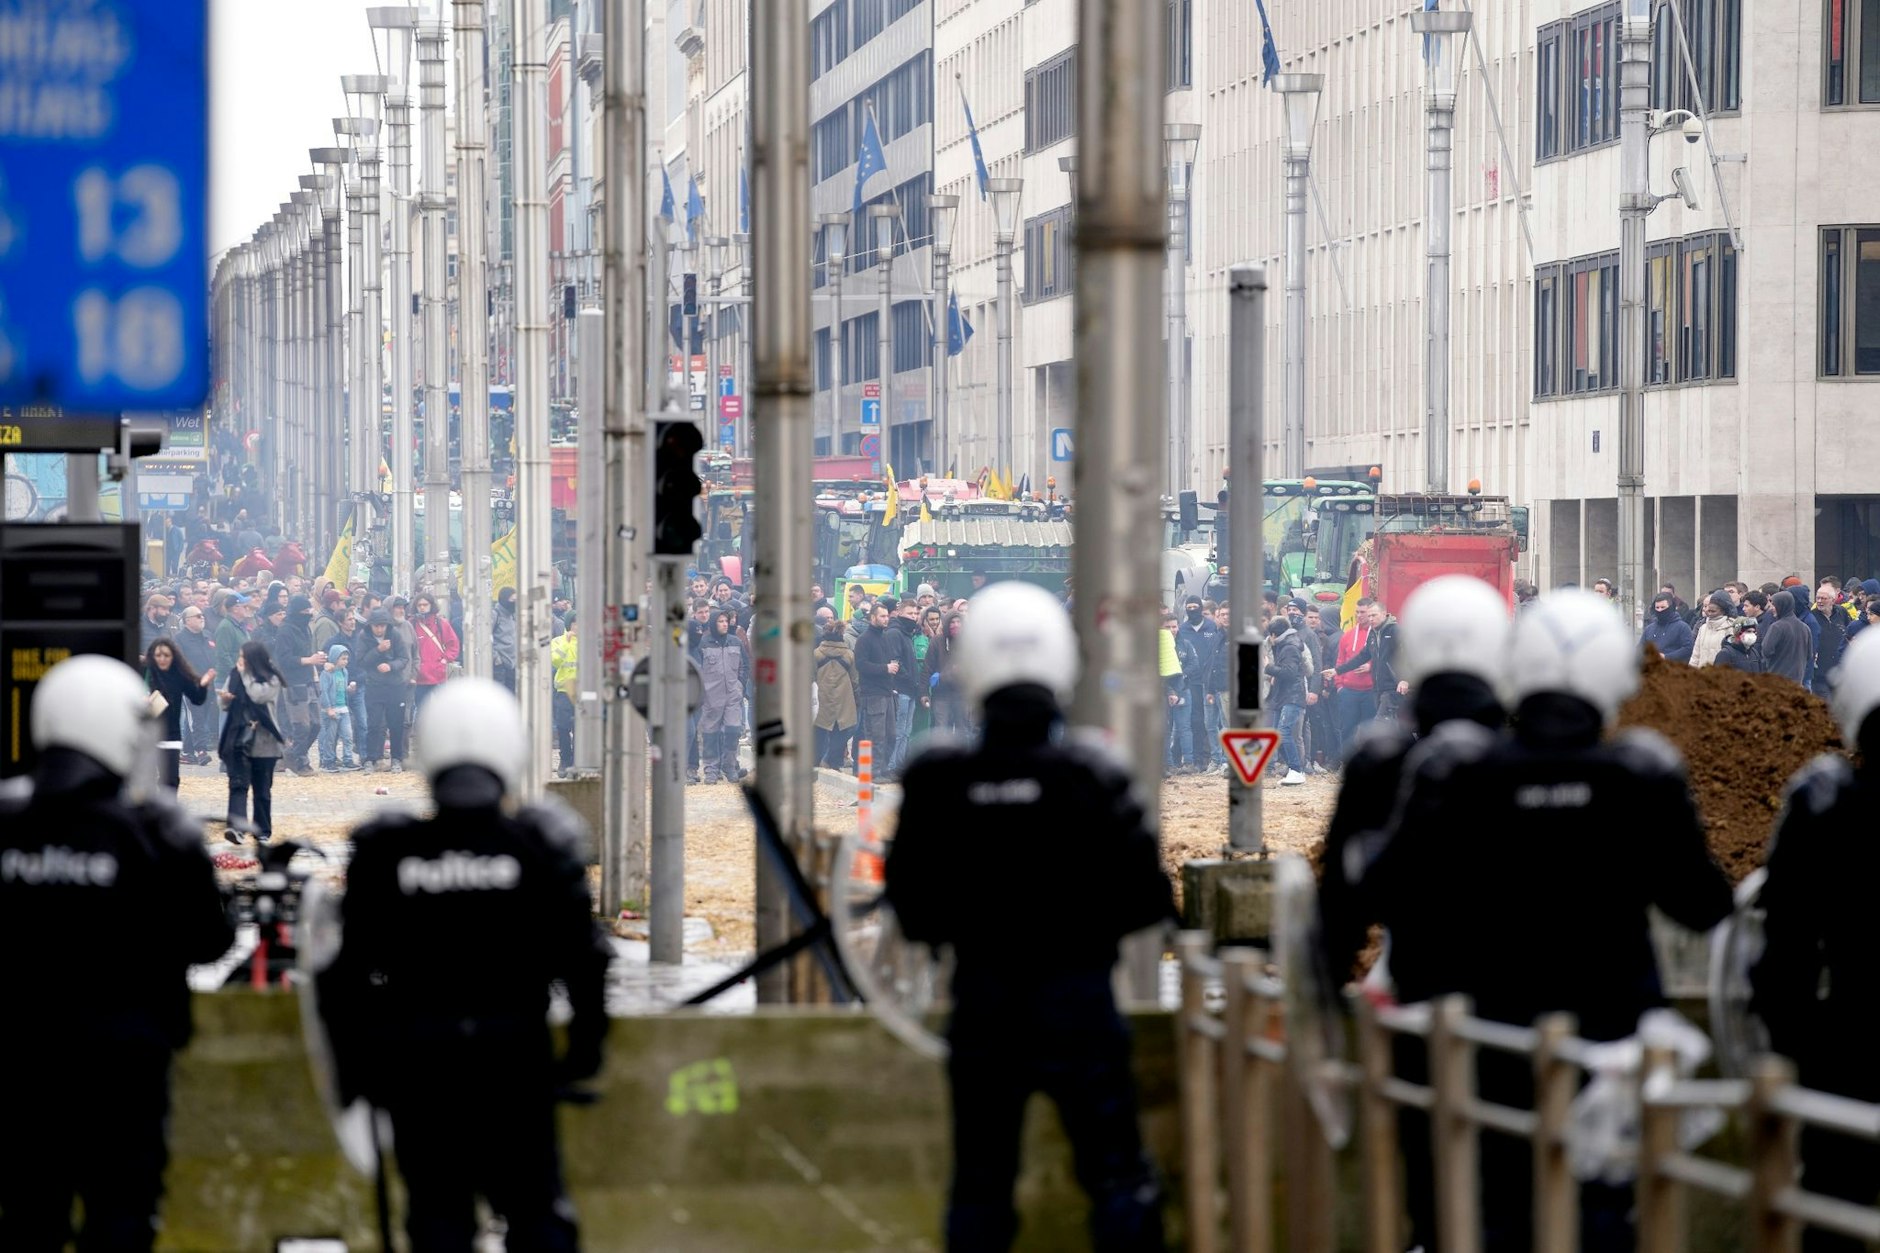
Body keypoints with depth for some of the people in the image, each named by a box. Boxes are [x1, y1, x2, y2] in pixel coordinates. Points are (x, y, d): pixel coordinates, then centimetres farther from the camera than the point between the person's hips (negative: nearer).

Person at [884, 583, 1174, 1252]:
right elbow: (1147, 895, -11)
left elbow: (910, 905, -2)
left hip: (982, 1002, 2)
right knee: (1117, 1174, 6)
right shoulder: (1094, 776, -14)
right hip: (1077, 999, -2)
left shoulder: (936, 780, -9)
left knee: (980, 1180, 12)